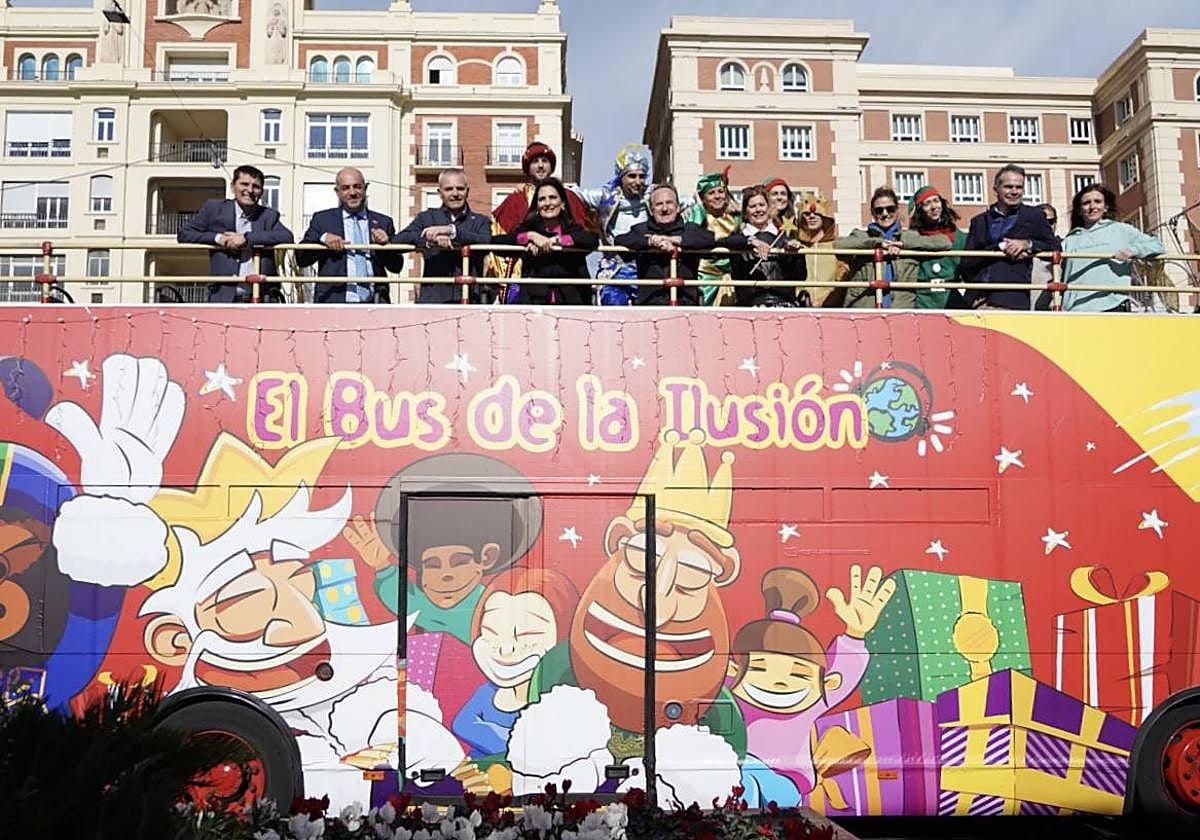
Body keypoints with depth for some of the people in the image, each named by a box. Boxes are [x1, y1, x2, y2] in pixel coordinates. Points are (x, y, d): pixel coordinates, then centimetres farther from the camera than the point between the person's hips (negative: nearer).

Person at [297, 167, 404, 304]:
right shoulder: (322, 219, 11)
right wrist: (322, 239, -10)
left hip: (373, 302, 2)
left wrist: (386, 245, -8)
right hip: (334, 301, -1)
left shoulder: (383, 222, 13)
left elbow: (397, 266, 11)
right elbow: (301, 259, 6)